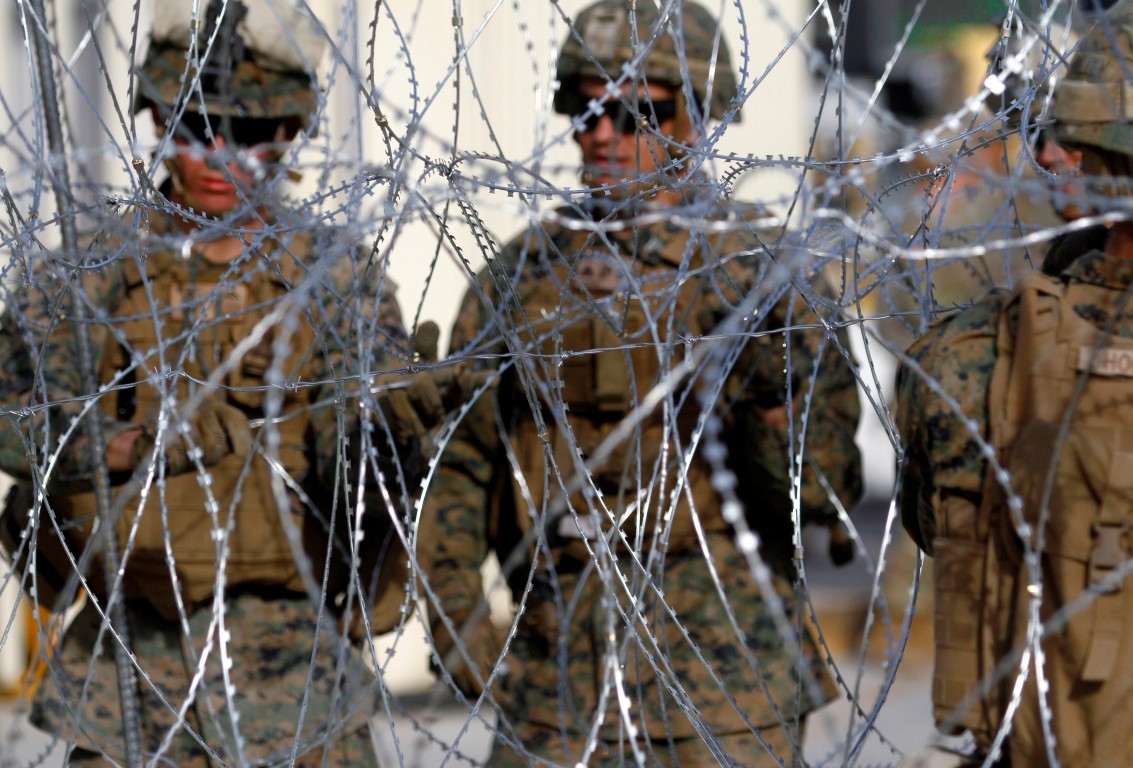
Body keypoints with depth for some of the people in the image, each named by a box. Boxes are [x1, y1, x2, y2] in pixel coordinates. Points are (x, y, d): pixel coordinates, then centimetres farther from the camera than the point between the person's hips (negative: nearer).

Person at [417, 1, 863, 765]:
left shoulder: (769, 277, -1)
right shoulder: (522, 274, 8)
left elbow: (826, 490, -5)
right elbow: (455, 468, 12)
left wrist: (777, 394, -23)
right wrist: (457, 622, 2)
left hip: (726, 675, -3)